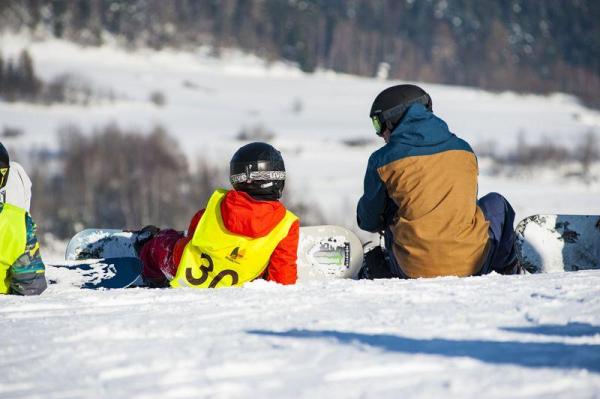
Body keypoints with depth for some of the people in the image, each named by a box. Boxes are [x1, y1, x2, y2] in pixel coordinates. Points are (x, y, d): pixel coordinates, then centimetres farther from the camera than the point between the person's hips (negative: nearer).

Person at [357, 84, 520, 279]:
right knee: (496, 203, 32)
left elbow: (369, 222, 9)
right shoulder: (463, 149, 7)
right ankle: (507, 269, 39)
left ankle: (380, 270, 22)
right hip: (472, 264, 0)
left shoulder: (383, 161, -2)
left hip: (413, 271, 0)